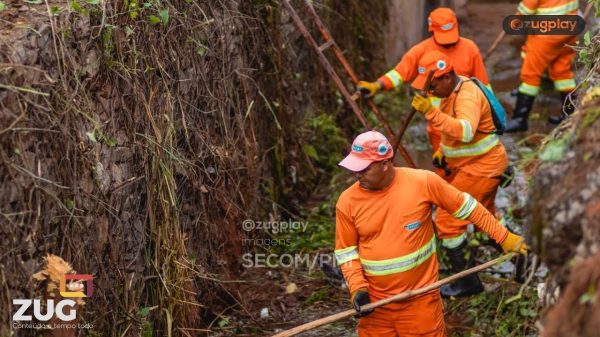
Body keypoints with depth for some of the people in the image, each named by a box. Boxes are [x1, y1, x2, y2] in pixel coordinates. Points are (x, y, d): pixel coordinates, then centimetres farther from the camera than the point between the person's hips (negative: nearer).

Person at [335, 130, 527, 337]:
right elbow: (346, 250, 4)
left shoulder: (423, 182, -13)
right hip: (374, 301, 2)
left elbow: (466, 207, -2)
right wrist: (357, 288, -9)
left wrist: (504, 238, 2)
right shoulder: (348, 201, -7)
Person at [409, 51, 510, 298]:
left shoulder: (467, 95, -26)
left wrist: (431, 112, -49)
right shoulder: (450, 92, 5)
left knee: (448, 221, -11)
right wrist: (442, 150, 13)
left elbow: (465, 131, -44)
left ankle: (468, 282, -2)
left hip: (481, 168, -11)